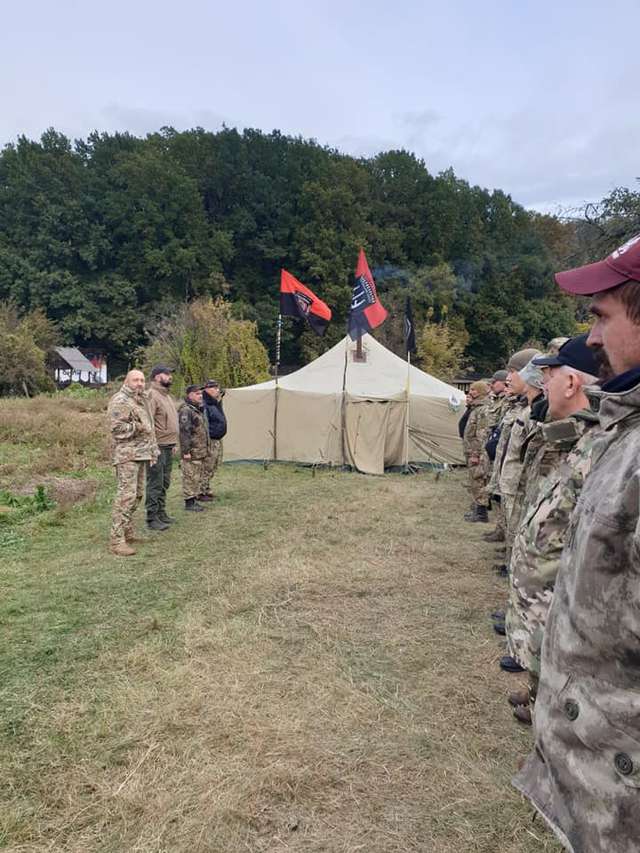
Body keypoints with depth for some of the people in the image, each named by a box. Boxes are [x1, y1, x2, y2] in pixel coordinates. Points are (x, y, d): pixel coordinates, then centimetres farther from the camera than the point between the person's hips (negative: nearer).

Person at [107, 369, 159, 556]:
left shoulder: (141, 400, 20)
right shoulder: (120, 401, -10)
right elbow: (116, 428, -20)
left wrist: (152, 451, 24)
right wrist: (139, 428, -15)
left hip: (141, 454, 10)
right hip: (126, 455, -10)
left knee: (137, 494, 14)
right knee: (126, 495, -14)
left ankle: (127, 532, 26)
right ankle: (117, 540, -12)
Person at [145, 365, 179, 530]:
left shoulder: (166, 395, 18)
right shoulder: (152, 395, -13)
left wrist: (173, 443, 23)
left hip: (168, 447, 10)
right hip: (157, 447, -10)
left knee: (164, 484, 16)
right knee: (155, 484, -5)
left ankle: (161, 513, 27)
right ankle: (152, 519, 1)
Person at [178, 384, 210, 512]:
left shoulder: (198, 409, 18)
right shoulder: (185, 410, -14)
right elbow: (184, 431, -20)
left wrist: (205, 448, 25)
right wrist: (186, 451, -23)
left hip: (200, 451, 10)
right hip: (191, 452, -10)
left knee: (198, 477, 15)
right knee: (190, 477, -5)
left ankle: (194, 499, 23)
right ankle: (189, 502, 1)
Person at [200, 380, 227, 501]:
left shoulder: (216, 403, 14)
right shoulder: (204, 405, -18)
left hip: (218, 441, 11)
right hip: (210, 441, -11)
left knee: (214, 467, 17)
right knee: (206, 469, -4)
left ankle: (207, 490, 27)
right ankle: (201, 493, 4)